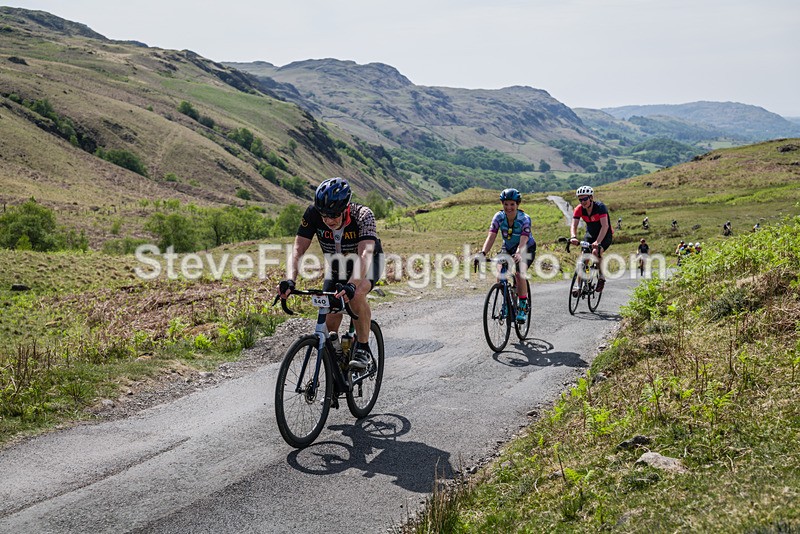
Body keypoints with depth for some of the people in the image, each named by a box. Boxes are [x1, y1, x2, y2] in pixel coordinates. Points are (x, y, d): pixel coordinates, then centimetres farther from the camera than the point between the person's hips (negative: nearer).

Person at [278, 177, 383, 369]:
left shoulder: (363, 215, -35)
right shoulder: (313, 214, -27)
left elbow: (365, 253, -48)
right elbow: (298, 249, -31)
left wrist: (352, 284, -65)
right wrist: (289, 280, -49)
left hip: (367, 262, -3)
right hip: (336, 265, 3)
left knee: (356, 294, -35)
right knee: (330, 323, -7)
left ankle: (363, 348, -16)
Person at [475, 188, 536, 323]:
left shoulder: (524, 219, -29)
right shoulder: (499, 217, -20)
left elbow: (523, 241, -42)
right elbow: (491, 236, -31)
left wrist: (518, 254, -62)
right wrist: (483, 253, -47)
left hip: (526, 249, -3)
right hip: (508, 248, 4)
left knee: (519, 273, -27)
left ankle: (523, 308, -13)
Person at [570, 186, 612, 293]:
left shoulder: (600, 207, -28)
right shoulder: (579, 209, -15)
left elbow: (605, 226, -37)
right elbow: (574, 226, -22)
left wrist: (598, 242, -50)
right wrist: (573, 237, -45)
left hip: (605, 235, -4)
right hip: (591, 234, 4)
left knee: (596, 251, -30)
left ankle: (602, 278, -9)